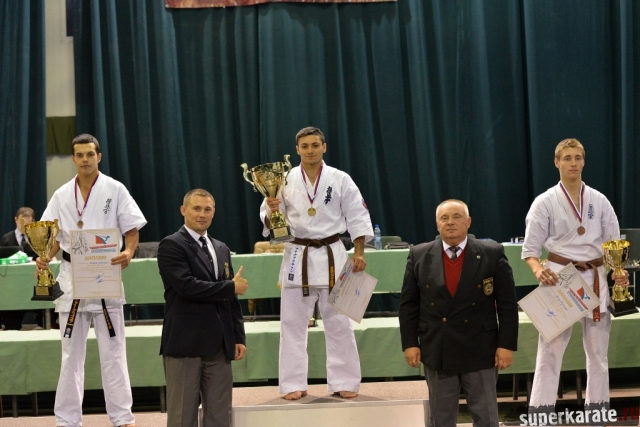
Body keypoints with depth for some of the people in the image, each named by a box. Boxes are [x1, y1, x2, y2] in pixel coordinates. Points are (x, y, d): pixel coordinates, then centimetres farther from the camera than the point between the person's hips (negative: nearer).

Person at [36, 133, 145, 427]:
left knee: (112, 353, 1)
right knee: (71, 355, 9)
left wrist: (128, 253, -24)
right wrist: (45, 258, -10)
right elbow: (55, 237, 10)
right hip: (71, 278, 3)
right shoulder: (62, 195, 7)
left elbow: (131, 230, -3)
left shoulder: (115, 190, -2)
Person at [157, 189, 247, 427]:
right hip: (185, 343, -7)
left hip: (218, 344, 7)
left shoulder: (222, 249, 18)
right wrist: (231, 287, -9)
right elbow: (187, 286, -19)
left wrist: (239, 337, 9)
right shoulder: (171, 246, -5)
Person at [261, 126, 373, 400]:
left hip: (331, 255, -1)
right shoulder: (286, 181, -1)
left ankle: (344, 382, 15)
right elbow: (270, 221, 2)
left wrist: (359, 253, -5)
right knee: (293, 323, 4)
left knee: (338, 322, 5)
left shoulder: (340, 180, -2)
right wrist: (272, 211, -20)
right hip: (297, 256, 1)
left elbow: (357, 217, 1)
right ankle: (294, 384, 13)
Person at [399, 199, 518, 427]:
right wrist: (410, 343, -2)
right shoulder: (419, 256, 2)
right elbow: (408, 304, 5)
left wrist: (506, 344, -8)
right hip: (436, 351, 2)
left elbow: (507, 303, -3)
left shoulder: (492, 254, -3)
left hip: (480, 351, -1)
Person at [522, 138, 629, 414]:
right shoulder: (545, 202, -2)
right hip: (559, 278, -3)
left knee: (598, 351, 10)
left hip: (595, 279, 3)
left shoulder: (599, 201, 6)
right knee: (550, 351, -6)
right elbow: (530, 249, -2)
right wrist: (539, 270, -23)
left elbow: (614, 244, 7)